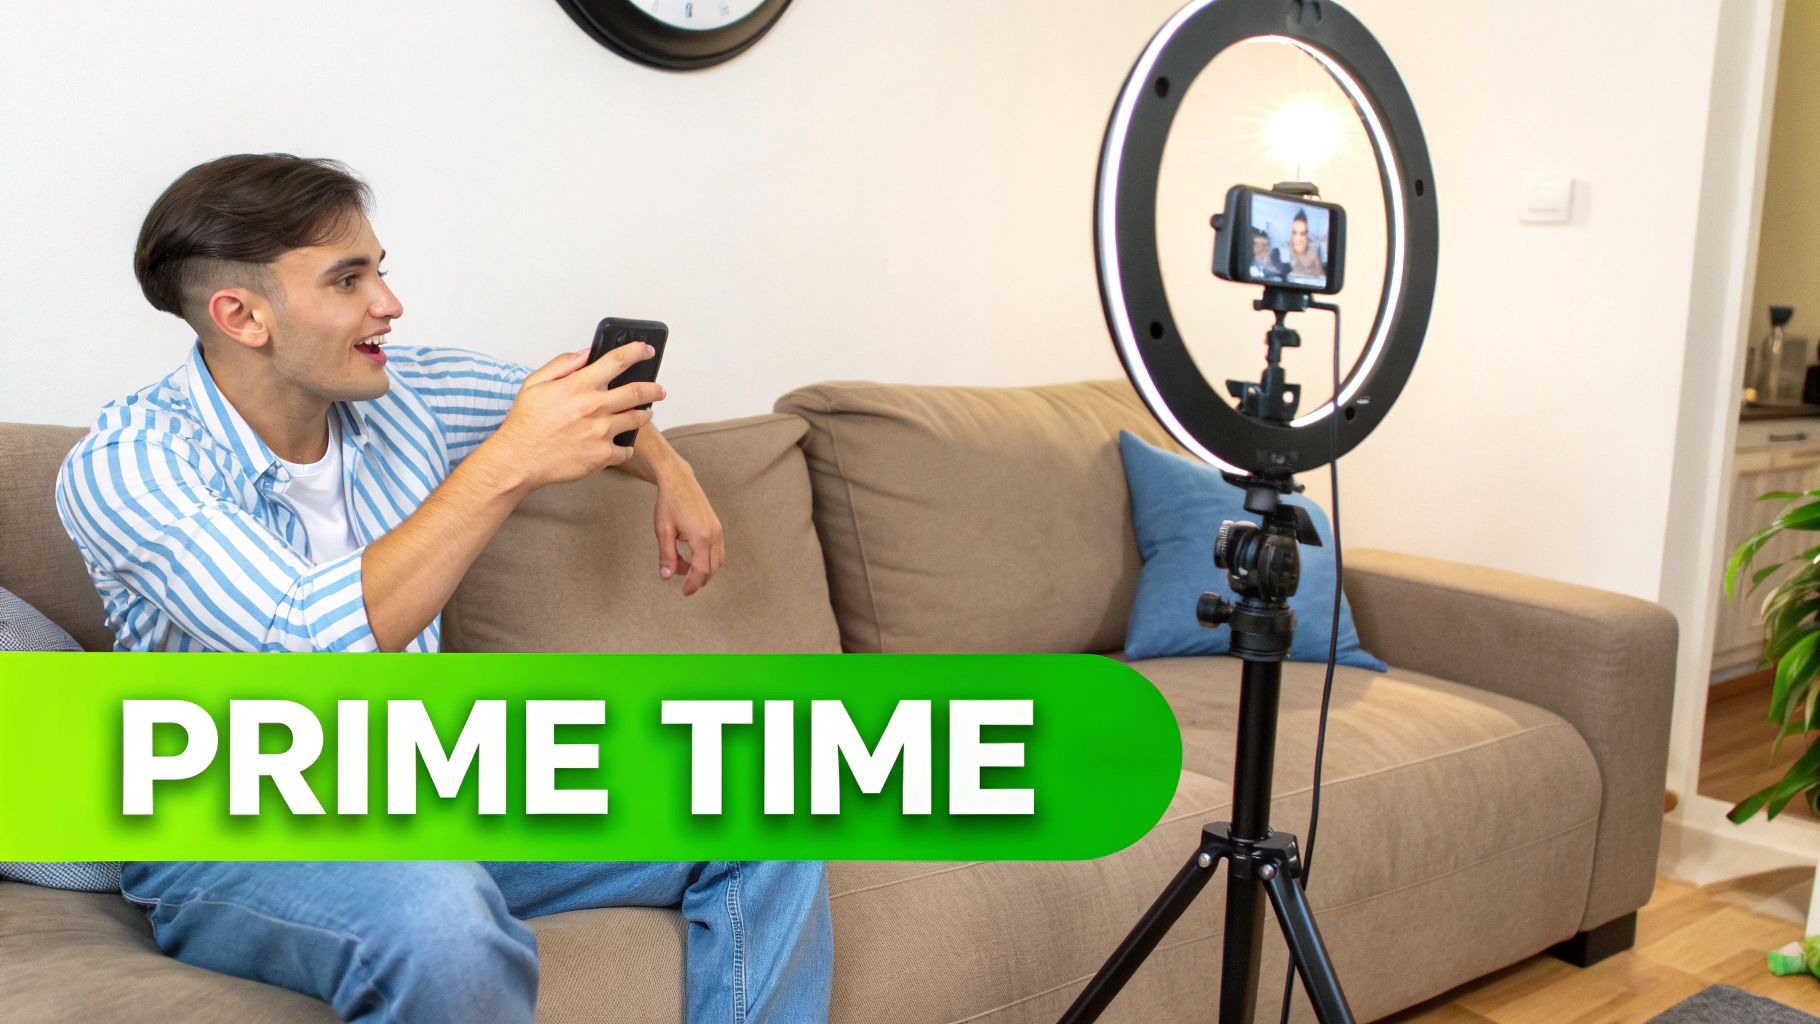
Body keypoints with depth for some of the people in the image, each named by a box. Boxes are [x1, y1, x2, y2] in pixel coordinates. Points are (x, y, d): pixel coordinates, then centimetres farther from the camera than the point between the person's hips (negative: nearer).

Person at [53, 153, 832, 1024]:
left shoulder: (404, 392, 1)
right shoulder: (126, 465, -16)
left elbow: (580, 400, 23)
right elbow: (314, 649, -33)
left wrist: (669, 472, 6)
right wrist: (509, 464, -34)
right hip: (236, 840, -6)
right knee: (440, 915, -42)